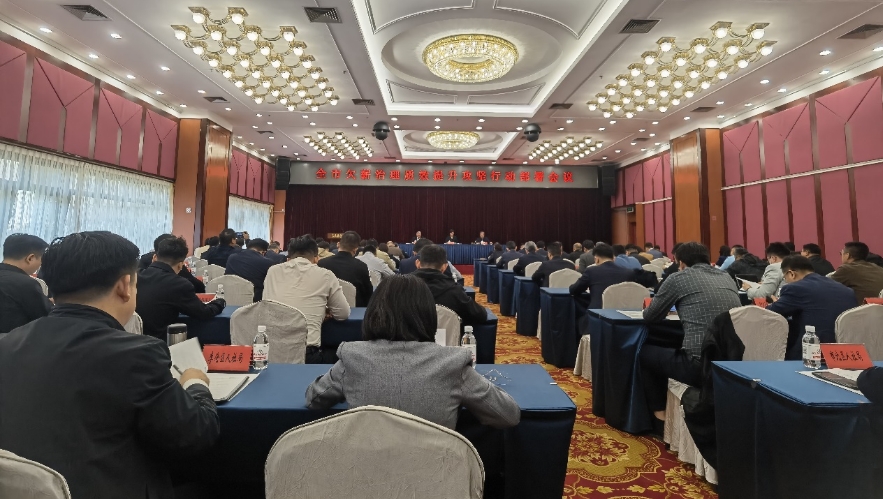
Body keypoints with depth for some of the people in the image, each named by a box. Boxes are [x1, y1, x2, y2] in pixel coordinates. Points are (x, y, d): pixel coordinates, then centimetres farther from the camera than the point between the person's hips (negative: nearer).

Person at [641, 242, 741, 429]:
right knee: (671, 350, 33)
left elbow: (650, 317, 9)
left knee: (644, 352, 20)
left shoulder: (679, 278, 0)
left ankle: (660, 414, 25)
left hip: (699, 366, -7)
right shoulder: (728, 279, 17)